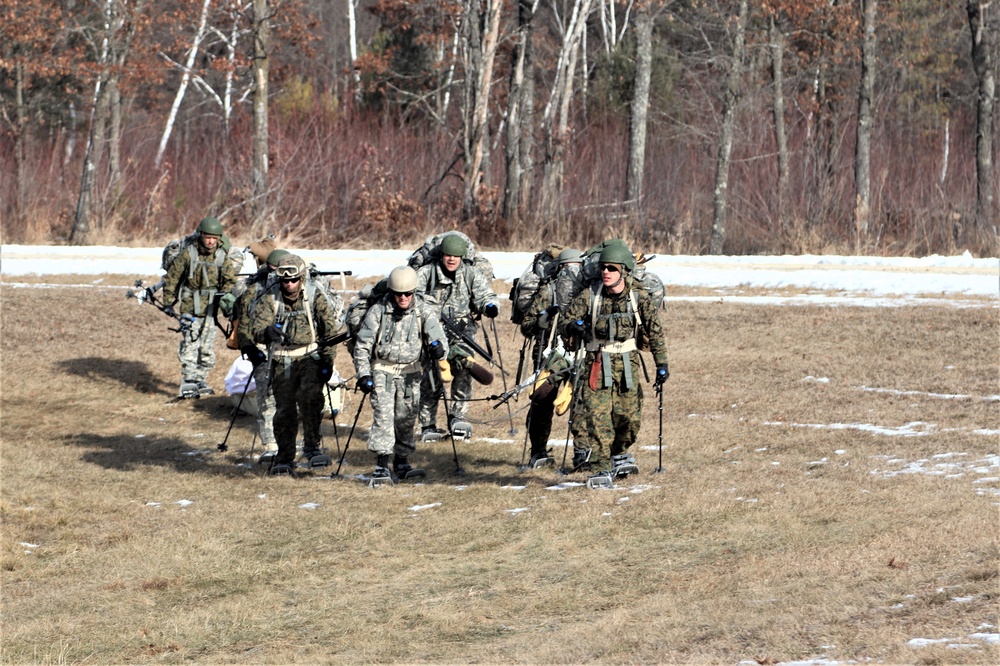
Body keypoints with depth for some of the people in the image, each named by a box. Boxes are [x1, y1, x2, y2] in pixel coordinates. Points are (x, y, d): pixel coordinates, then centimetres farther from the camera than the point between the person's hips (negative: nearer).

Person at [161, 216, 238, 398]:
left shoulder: (223, 257, 2)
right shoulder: (188, 254, -7)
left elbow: (230, 281, 6)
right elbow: (171, 278, -1)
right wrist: (168, 303, -3)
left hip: (210, 308, 4)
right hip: (190, 307, -4)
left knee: (207, 348, 9)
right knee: (190, 345, -11)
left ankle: (200, 381, 22)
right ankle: (188, 384, -12)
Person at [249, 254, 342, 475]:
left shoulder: (316, 296, -6)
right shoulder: (269, 298, -4)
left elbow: (331, 329, -2)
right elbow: (256, 329, -11)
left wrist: (328, 361, -8)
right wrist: (268, 332, -35)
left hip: (311, 356, -2)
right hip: (282, 360, 2)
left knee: (310, 396, -26)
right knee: (284, 408, -1)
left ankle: (312, 446, -19)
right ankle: (284, 458, 12)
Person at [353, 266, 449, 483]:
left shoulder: (423, 313, -4)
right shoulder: (378, 311, -8)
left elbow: (438, 336, -12)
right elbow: (362, 345, -4)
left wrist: (438, 347, -36)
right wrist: (363, 374, -11)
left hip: (410, 373, 2)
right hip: (382, 369, -2)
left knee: (406, 418, 4)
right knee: (383, 414, -14)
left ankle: (402, 463, 16)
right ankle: (382, 464, -16)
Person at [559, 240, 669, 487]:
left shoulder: (639, 298, -3)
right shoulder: (589, 296, -5)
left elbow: (655, 331, 3)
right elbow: (565, 321, 0)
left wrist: (662, 364, 0)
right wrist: (572, 326, -24)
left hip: (627, 364, 1)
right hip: (597, 363, -1)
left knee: (629, 415, 4)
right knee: (596, 416, -12)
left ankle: (618, 455, 31)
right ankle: (601, 469, -11)